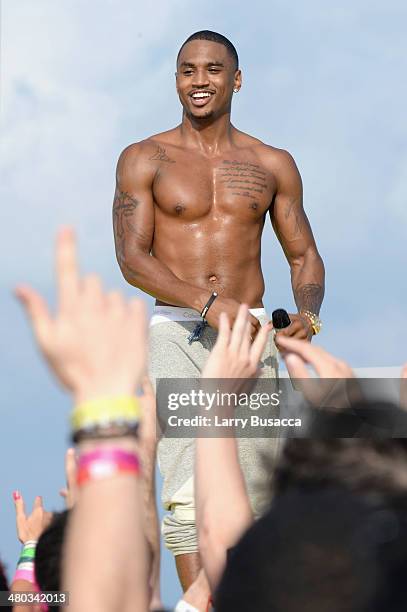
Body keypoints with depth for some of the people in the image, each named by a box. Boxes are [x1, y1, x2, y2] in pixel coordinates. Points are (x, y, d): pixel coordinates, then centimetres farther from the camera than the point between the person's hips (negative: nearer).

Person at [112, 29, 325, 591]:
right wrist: (207, 303, -18)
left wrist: (307, 314, -4)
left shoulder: (272, 164, 14)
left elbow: (304, 255, 18)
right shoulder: (144, 160, 6)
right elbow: (131, 258, -4)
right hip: (178, 333, -2)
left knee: (256, 496, -2)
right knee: (188, 495, -16)